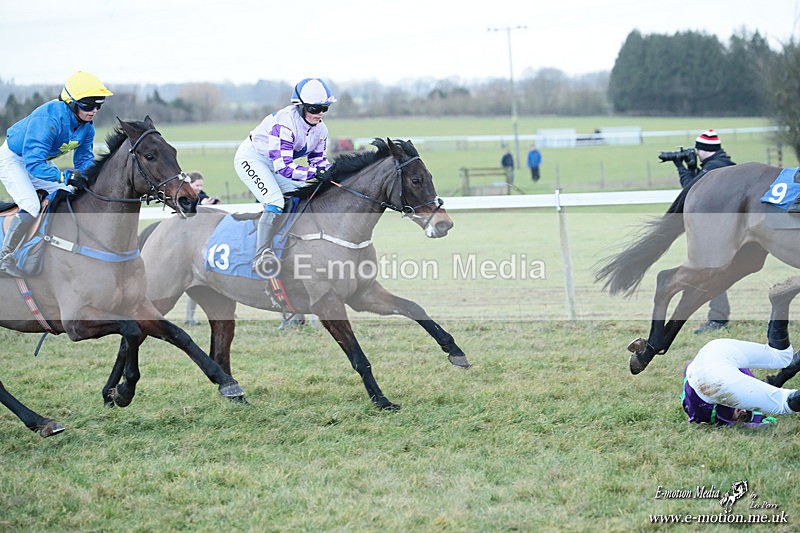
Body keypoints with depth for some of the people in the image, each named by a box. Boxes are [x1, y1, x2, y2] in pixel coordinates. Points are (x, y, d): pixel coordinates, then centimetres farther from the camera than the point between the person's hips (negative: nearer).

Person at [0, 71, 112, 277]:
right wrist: (66, 177, -52)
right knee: (31, 206, -25)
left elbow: (84, 159, -4)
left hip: (41, 160, 9)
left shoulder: (87, 127, -12)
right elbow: (33, 163, -43)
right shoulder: (49, 118, -38)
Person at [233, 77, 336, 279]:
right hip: (251, 158, -9)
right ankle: (261, 256, -29)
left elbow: (319, 160, 4)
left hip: (275, 164, 9)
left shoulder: (320, 130, -7)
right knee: (275, 202, -27)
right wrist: (315, 173, -38)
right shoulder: (284, 123, -33)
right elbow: (283, 168, -35)